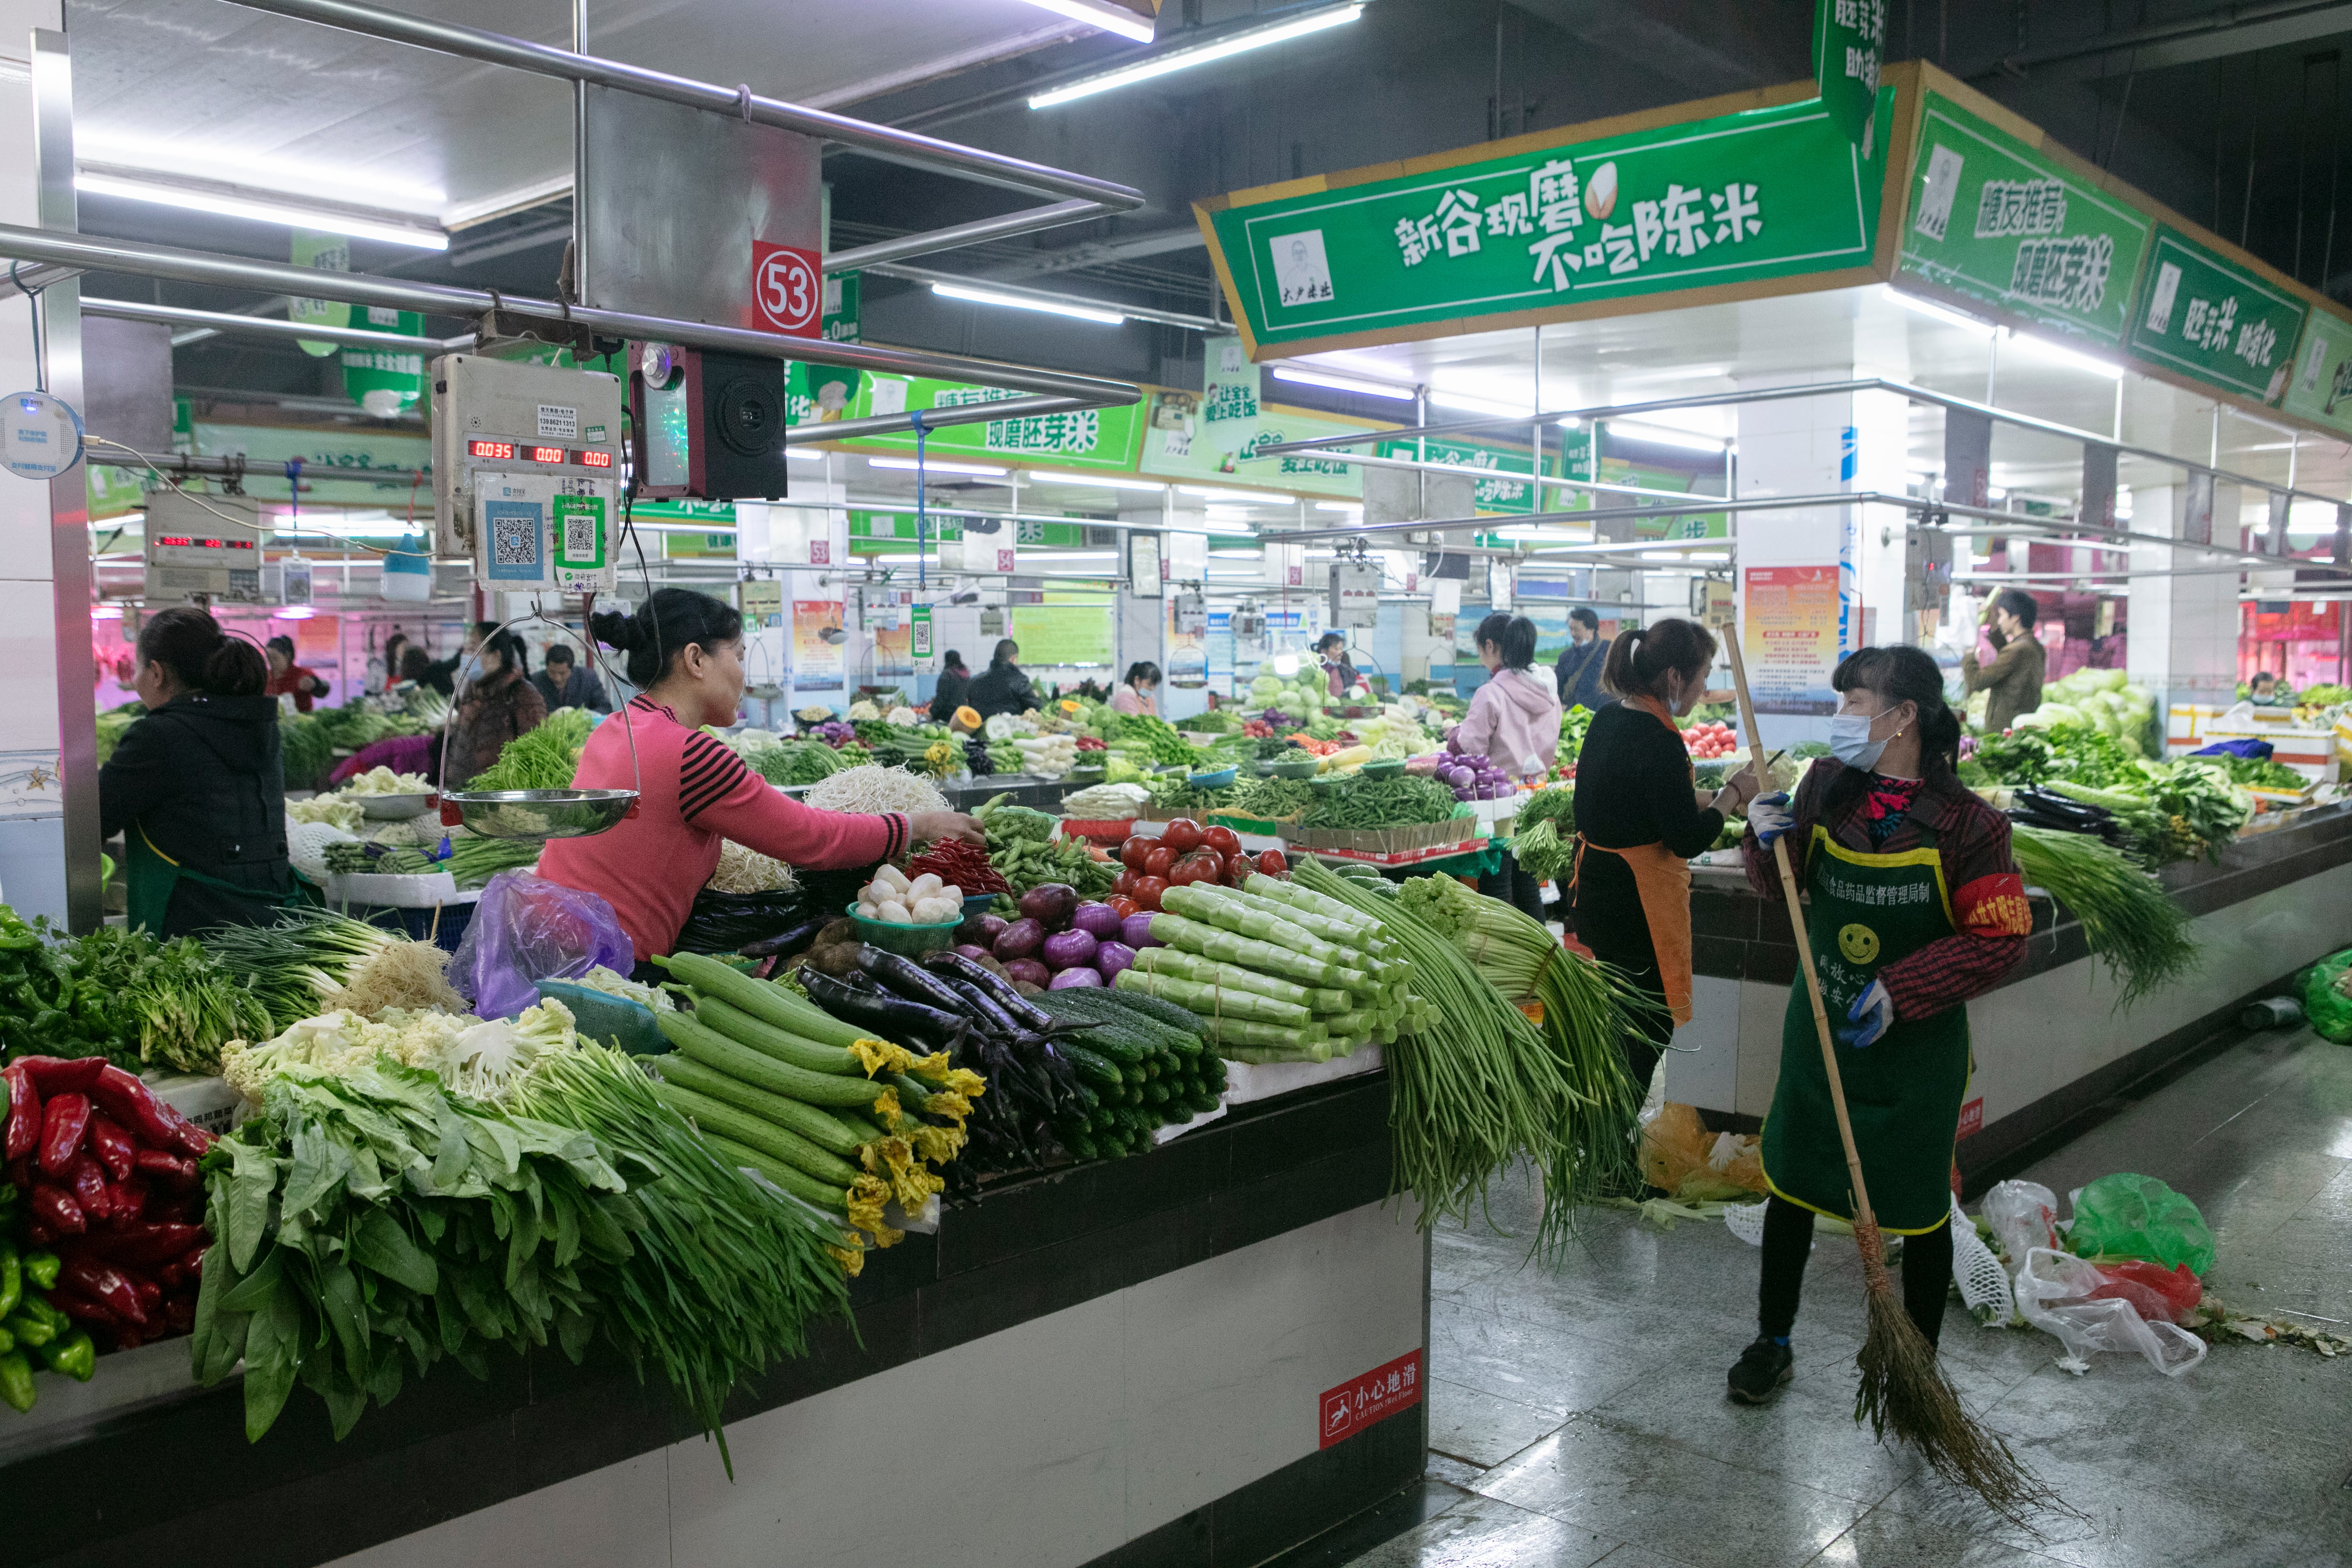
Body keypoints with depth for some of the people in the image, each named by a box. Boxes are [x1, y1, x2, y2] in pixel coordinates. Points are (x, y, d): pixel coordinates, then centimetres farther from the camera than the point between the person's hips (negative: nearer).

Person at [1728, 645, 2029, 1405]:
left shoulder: (1967, 824, -17)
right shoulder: (1826, 785, -5)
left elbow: (2000, 940, -14)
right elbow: (1781, 886, 8)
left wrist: (1902, 990, -23)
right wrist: (1769, 840, -14)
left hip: (1916, 1044, -4)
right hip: (1820, 1027, 4)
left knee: (1920, 1206, 11)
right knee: (1791, 1183, 14)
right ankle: (1773, 1341, 33)